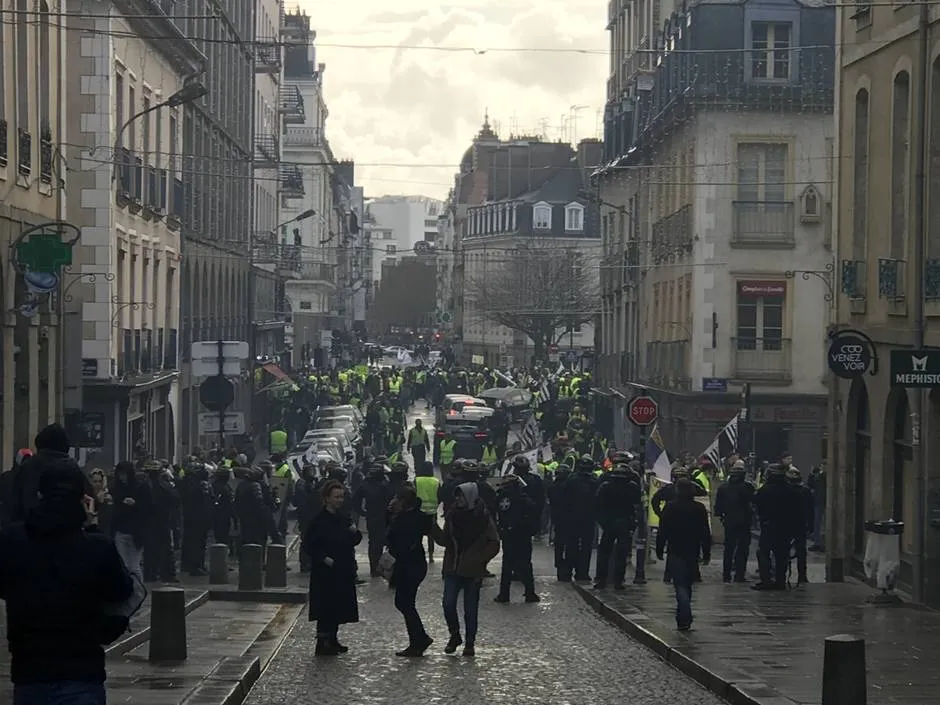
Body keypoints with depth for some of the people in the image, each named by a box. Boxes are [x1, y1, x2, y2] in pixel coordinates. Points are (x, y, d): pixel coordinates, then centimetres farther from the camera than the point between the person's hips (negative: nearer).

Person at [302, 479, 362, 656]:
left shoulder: (344, 519, 10)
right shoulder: (318, 521, -11)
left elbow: (355, 541, 16)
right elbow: (307, 546, -12)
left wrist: (355, 532, -5)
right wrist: (324, 558, -19)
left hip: (343, 571, 7)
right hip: (325, 573, -7)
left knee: (338, 607, 12)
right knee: (326, 607, -7)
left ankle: (332, 639, 23)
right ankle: (323, 642, -4)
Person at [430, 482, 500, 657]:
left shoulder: (483, 517, -8)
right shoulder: (452, 515, 4)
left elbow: (494, 544, -5)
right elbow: (444, 540, 9)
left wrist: (479, 560, -15)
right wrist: (433, 527, -6)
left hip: (473, 571, -3)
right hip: (453, 569, 3)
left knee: (470, 609, 4)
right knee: (448, 604, -7)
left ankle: (470, 643, 18)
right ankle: (455, 636, 15)